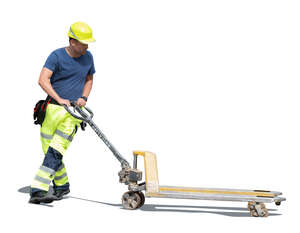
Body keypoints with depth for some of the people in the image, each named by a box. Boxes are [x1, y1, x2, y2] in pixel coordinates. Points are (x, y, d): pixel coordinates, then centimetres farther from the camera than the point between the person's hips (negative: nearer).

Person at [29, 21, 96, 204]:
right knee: (49, 150, 4)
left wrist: (83, 98, 7)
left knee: (55, 151, -14)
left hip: (74, 112, 1)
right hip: (54, 108, -1)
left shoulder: (88, 57, 9)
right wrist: (59, 99, -24)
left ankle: (38, 191, -20)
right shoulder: (57, 56, -6)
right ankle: (62, 186, 26)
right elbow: (43, 80, -15)